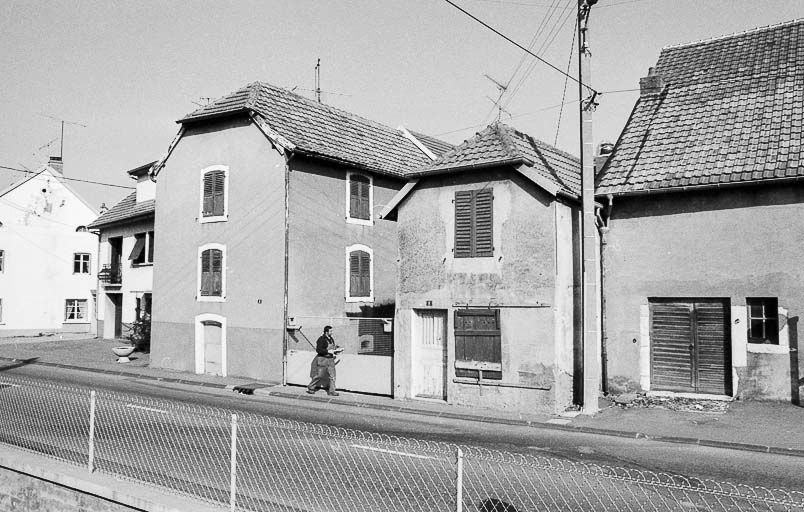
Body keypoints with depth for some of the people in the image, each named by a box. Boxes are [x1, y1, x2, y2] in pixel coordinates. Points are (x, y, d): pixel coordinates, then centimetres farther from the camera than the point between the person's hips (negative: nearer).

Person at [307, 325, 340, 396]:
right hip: (322, 359, -7)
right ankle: (310, 388, 19)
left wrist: (336, 350, 5)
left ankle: (332, 391, 3)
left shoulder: (331, 339, 12)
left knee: (332, 376, 0)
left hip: (330, 360, 7)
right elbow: (318, 350, -20)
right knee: (319, 376, 1)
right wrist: (328, 351, -21)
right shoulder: (321, 339, -13)